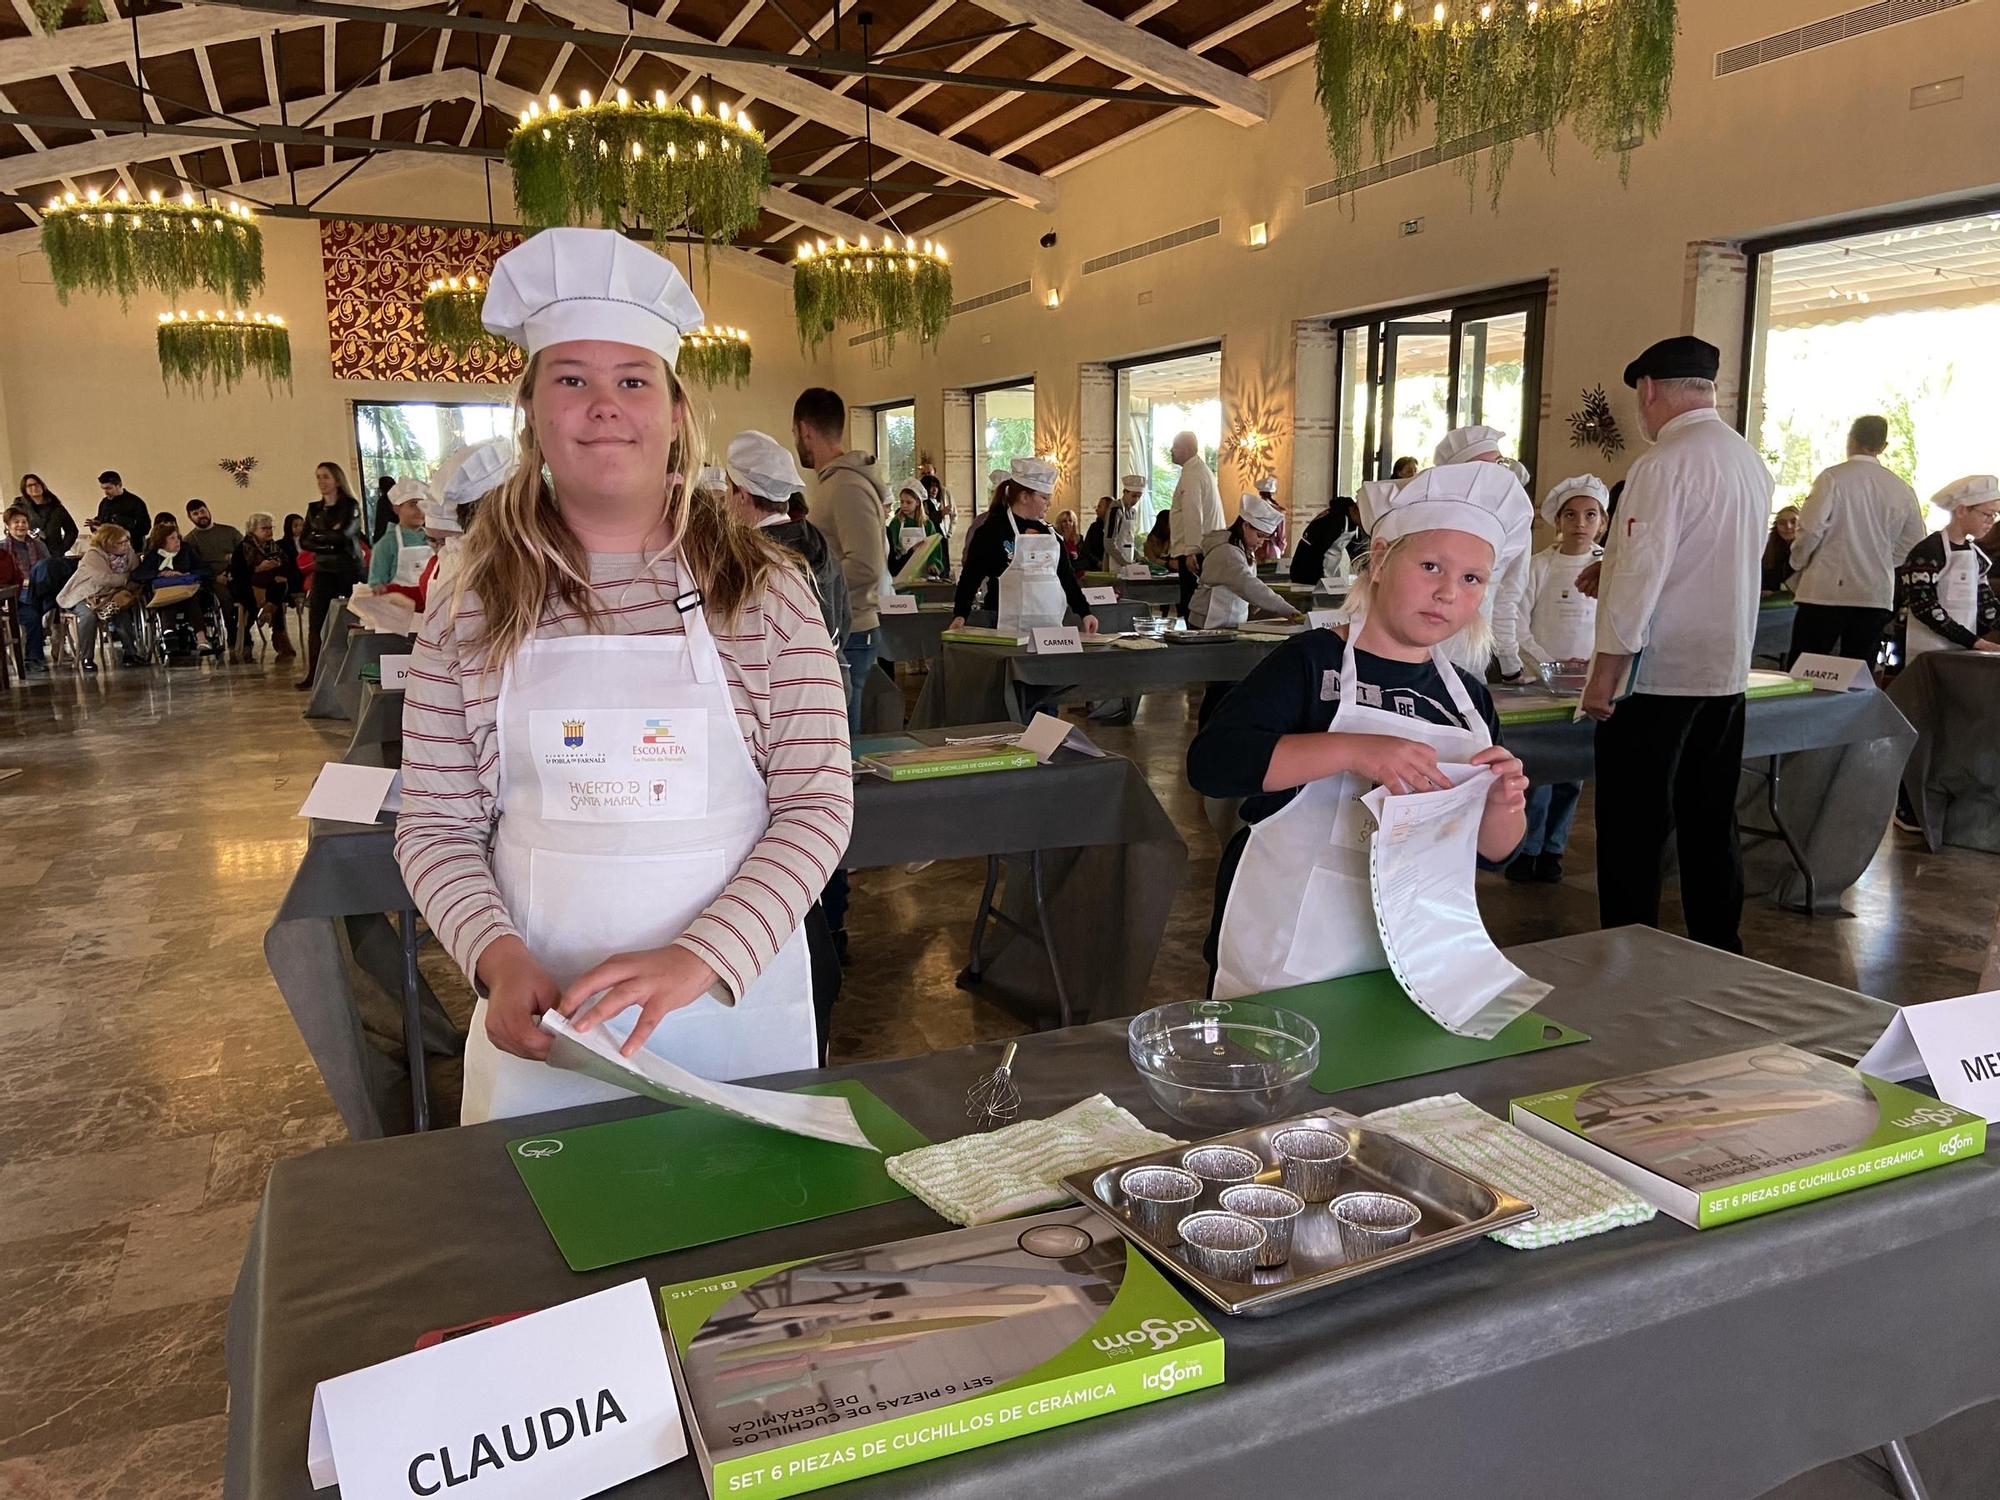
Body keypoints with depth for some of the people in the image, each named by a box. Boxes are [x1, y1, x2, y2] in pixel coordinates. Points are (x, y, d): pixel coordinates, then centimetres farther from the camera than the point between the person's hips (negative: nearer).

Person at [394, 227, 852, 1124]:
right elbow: (436, 828, 3)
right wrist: (499, 959, -15)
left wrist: (698, 958, -20)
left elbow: (819, 805, -8)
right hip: (541, 1022, 1)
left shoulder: (765, 591, -5)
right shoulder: (471, 613, -1)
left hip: (735, 1013, 0)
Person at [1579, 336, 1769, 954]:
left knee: (1633, 831, 0)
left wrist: (1604, 673, -13)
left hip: (1656, 676, -8)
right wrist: (1615, 570, 22)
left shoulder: (1664, 465, -15)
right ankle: (1719, 954, 26)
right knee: (1710, 822, 16)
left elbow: (1641, 576, -19)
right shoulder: (1751, 462, 10)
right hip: (1727, 672, 8)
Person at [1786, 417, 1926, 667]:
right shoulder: (1902, 489, 6)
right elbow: (1912, 543, 11)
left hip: (1827, 591, -4)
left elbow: (1811, 530, -11)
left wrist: (1798, 564, 5)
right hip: (1877, 595, 4)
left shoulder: (1833, 478, -8)